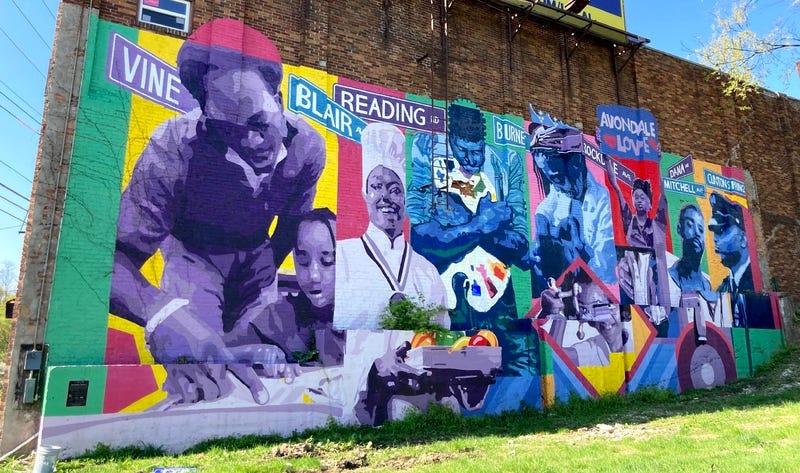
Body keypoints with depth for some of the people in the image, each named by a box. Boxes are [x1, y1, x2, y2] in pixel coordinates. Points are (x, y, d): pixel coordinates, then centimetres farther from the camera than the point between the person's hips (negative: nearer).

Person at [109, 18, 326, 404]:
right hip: (193, 250, -3)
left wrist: (266, 271, -1)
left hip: (254, 252, 3)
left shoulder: (307, 146, -24)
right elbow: (117, 255, -37)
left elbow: (293, 223, -5)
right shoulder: (173, 149, -36)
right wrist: (165, 314, -55)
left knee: (264, 357, 1)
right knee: (192, 356, -22)